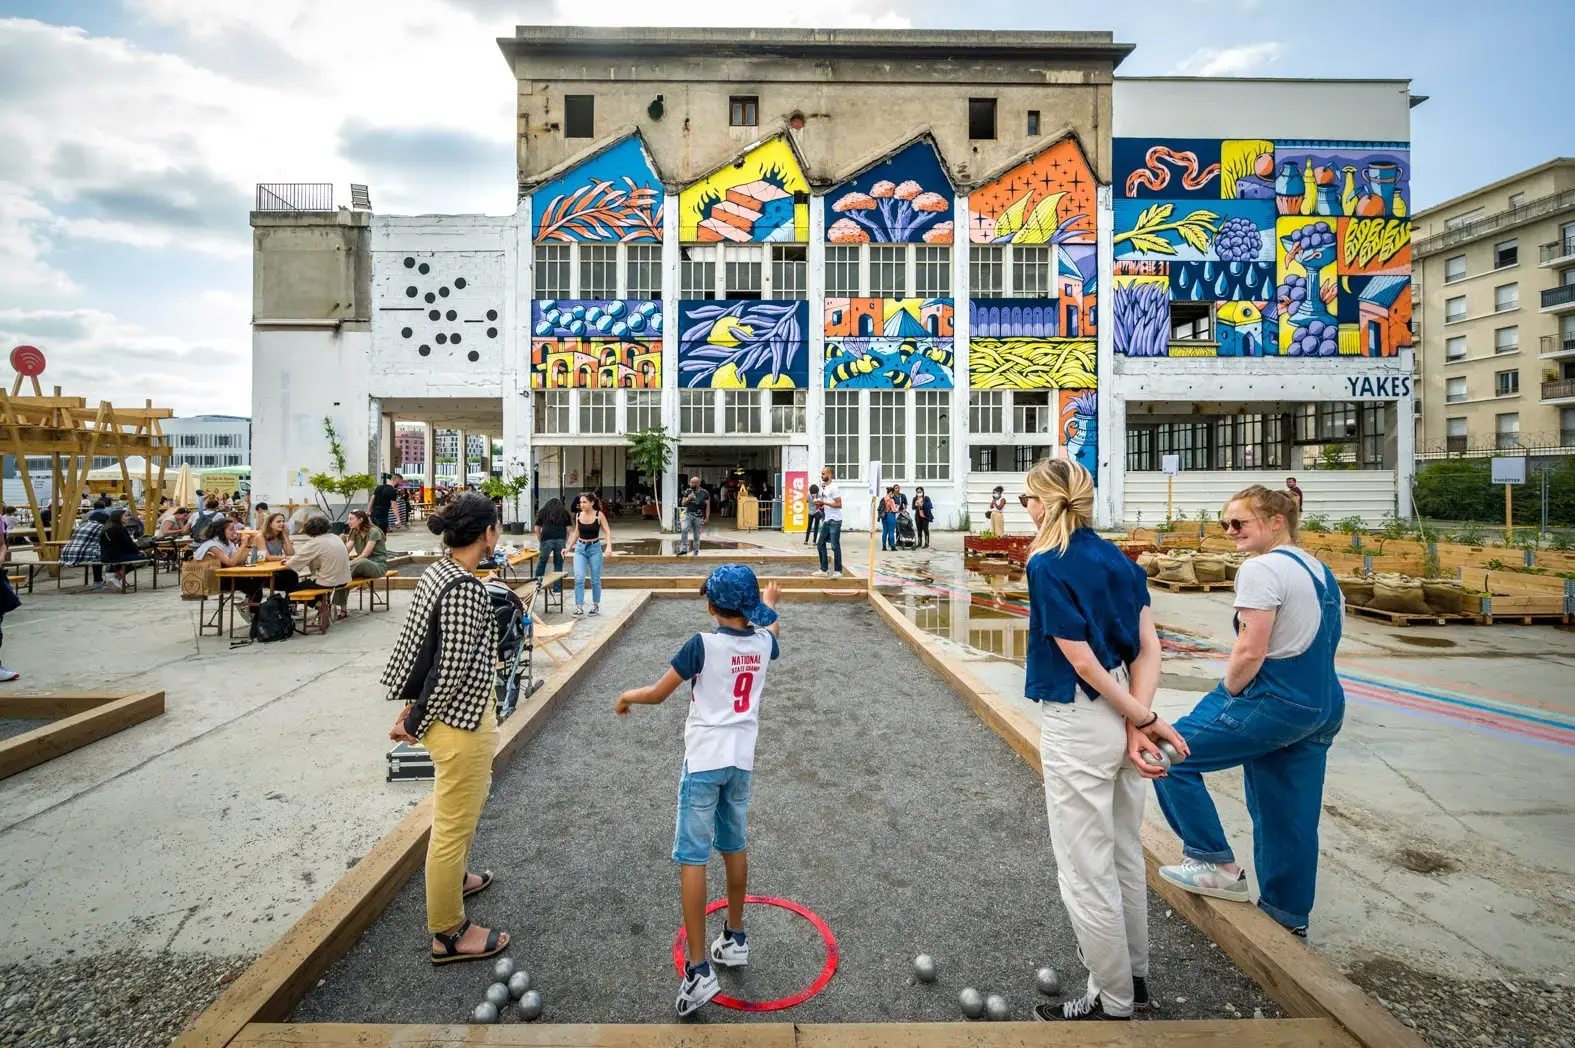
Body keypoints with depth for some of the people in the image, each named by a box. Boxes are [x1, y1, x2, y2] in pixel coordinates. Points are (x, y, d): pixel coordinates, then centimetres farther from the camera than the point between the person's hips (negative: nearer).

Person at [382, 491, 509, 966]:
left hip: (452, 713, 10)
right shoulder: (465, 588, -26)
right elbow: (453, 669, -24)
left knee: (465, 806, 31)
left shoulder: (437, 572, 2)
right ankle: (448, 934, 26)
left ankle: (452, 878, 54)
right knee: (454, 824, 7)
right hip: (461, 719, -10)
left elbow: (415, 642, 8)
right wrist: (415, 722, -10)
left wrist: (411, 706, 12)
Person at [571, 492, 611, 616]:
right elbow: (577, 532, 14)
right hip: (580, 548, 2)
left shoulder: (599, 515, -10)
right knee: (579, 578, -12)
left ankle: (596, 605, 22)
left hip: (595, 548, -2)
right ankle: (579, 606, -8)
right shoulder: (578, 515, 1)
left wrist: (609, 546, -29)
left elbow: (607, 531, -13)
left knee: (595, 580, 7)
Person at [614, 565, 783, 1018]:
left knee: (693, 856, 1)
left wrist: (626, 697, 12)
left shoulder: (703, 644, -17)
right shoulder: (763, 642, -1)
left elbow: (657, 694, -9)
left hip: (704, 759, -6)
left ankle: (700, 969, 2)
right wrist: (768, 605, 47)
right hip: (742, 758, 6)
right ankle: (735, 938, 34)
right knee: (735, 846, 19)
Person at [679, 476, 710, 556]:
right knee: (683, 529, -22)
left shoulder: (705, 493, -4)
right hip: (688, 514, 2)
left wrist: (707, 518, -9)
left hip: (698, 517, -2)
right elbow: (683, 504, 9)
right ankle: (684, 549, -17)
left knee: (697, 536, 5)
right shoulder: (688, 491, 4)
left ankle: (696, 553, 15)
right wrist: (688, 499, -13)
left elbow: (708, 506, -3)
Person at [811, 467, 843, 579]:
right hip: (827, 520, 9)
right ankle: (823, 570, 16)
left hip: (835, 521, -9)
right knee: (820, 544, 9)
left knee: (835, 547, -4)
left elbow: (839, 504, -17)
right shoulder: (823, 488, 15)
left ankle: (838, 571, 5)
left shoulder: (834, 488, -12)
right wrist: (820, 505, 5)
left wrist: (823, 502, -19)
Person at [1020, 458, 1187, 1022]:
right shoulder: (1118, 559, 4)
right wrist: (1138, 721, -6)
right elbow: (1148, 648, -1)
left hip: (1078, 727, -8)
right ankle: (1133, 976, 42)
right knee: (1125, 858, 24)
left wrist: (1145, 717, -9)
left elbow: (1084, 662, -19)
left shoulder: (1047, 566, -18)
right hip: (1121, 721, 8)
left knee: (1085, 872, 10)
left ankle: (1113, 1001, 28)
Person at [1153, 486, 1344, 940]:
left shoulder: (1261, 569, -15)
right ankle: (1289, 917, 30)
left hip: (1274, 705, -9)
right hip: (1324, 709, 10)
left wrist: (1224, 696, -4)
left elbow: (1250, 653, -21)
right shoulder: (1322, 572, 14)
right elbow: (1317, 645, 18)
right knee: (1290, 818, 18)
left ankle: (1217, 865, 6)